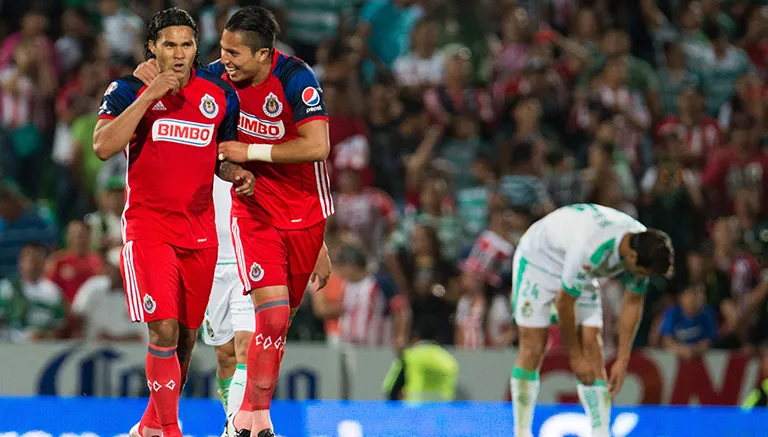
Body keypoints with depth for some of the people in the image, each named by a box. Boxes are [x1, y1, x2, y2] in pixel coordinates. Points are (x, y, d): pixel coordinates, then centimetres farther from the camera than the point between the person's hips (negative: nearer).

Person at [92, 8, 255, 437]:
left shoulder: (221, 95, 5)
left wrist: (237, 173, -4)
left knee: (187, 336, 11)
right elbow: (103, 147, -18)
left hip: (200, 232, 4)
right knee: (164, 332, -16)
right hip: (149, 229, -4)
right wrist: (147, 97, -22)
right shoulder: (129, 90, -4)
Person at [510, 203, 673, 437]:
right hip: (538, 258, -6)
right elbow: (564, 302, -28)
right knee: (533, 349, -11)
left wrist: (622, 361, -5)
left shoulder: (644, 247, -21)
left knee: (592, 346, -6)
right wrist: (575, 356, -17)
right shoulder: (591, 249, -42)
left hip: (582, 274, 6)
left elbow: (633, 302, -5)